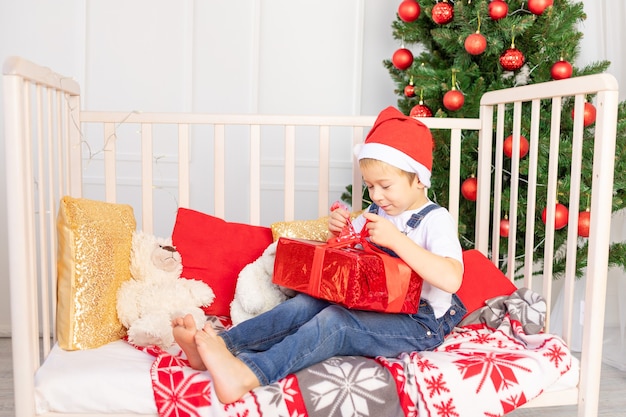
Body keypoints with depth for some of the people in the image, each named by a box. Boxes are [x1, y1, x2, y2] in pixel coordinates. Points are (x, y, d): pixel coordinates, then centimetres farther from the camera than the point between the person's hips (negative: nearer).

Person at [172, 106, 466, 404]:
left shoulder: (436, 220, -10)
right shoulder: (378, 212, 13)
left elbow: (451, 279, -28)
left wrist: (396, 239, -30)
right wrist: (339, 232, 0)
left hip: (419, 323, -7)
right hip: (371, 308, 7)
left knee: (334, 321, -32)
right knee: (306, 304, -17)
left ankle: (246, 375, -50)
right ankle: (219, 345, -29)